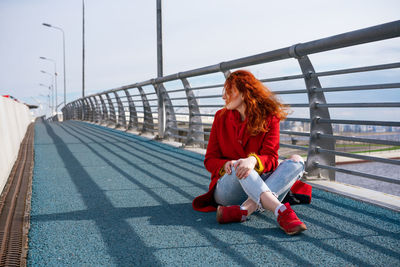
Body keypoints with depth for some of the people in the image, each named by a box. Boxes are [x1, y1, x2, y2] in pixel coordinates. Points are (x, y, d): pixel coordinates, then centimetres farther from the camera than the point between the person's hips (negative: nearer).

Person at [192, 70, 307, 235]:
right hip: (225, 189, 0)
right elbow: (210, 160, 5)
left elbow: (270, 158, -9)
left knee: (297, 161, -22)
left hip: (262, 184, 1)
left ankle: (244, 210, -42)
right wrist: (226, 165, -20)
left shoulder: (269, 118, 1)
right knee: (239, 166, -32)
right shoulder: (221, 117, 7)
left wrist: (253, 160, -34)